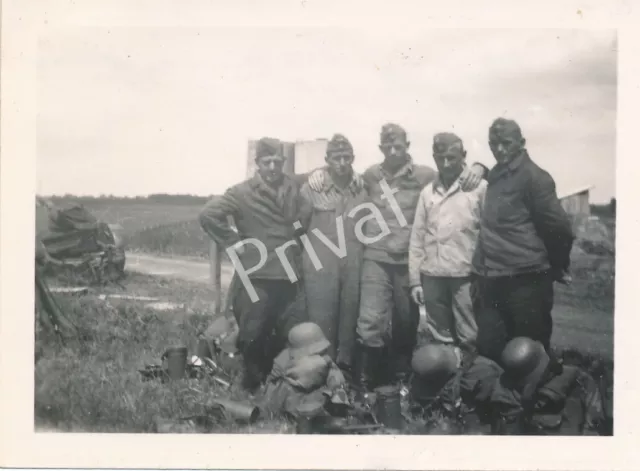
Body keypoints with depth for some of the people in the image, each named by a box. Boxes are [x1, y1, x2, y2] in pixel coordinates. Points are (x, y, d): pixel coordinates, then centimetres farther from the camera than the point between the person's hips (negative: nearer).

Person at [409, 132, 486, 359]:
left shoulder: (479, 187, -4)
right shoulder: (427, 191, 9)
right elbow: (417, 237, 9)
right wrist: (415, 279, 6)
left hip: (466, 274, -4)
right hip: (432, 275, 4)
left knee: (470, 338, 1)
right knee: (439, 338, 13)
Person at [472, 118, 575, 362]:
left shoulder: (533, 176, -9)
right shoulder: (495, 175, 13)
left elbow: (559, 228, -9)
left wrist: (556, 267, 3)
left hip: (525, 282, -7)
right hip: (490, 281, 7)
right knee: (489, 349, 10)